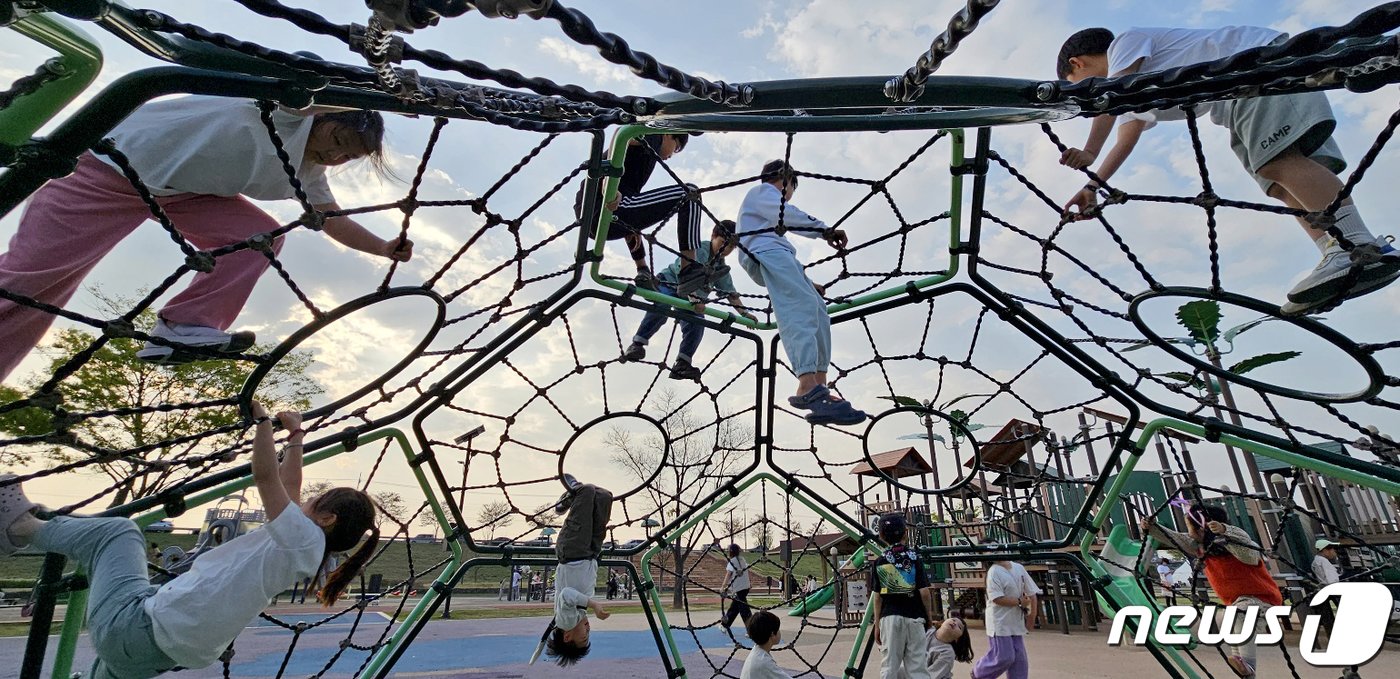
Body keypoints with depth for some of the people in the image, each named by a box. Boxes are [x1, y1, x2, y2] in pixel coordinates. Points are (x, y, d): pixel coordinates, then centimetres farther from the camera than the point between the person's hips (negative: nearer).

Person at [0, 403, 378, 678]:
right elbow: (289, 487, 17)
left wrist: (261, 417, -15)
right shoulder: (303, 545, 5)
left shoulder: (302, 536, -22)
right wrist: (295, 434, 22)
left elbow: (265, 476, -28)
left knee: (117, 530, 13)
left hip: (138, 626, -7)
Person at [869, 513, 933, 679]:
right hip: (914, 617, -1)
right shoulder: (914, 558, -3)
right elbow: (924, 592, -6)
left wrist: (877, 624, 8)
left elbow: (876, 597, 1)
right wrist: (929, 616, 8)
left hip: (890, 618, 1)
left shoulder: (879, 562, 0)